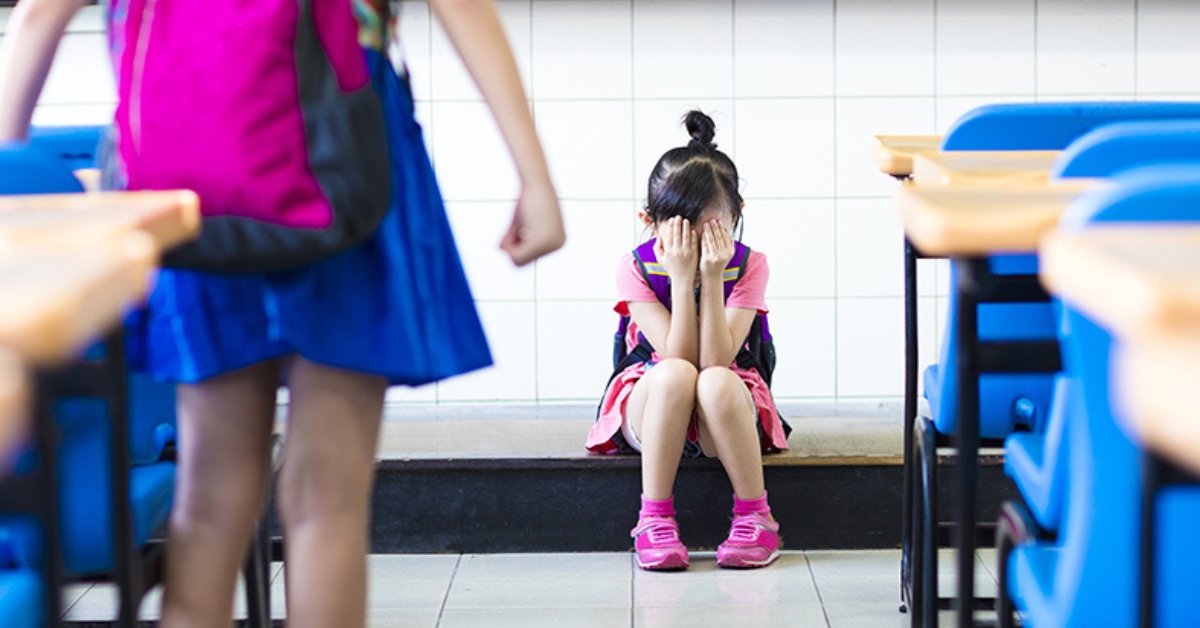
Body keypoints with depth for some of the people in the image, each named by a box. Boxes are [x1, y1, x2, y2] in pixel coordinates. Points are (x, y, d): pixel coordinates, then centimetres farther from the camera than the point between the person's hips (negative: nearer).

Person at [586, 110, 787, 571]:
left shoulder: (748, 265, -9)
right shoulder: (635, 269, -10)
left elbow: (716, 360, -20)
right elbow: (677, 357, -20)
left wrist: (713, 277, -27)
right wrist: (681, 278, -27)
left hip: (724, 417, 0)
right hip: (647, 414, 0)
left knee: (716, 382, -36)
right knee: (673, 374, -36)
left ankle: (754, 516, -21)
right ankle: (655, 519, -26)